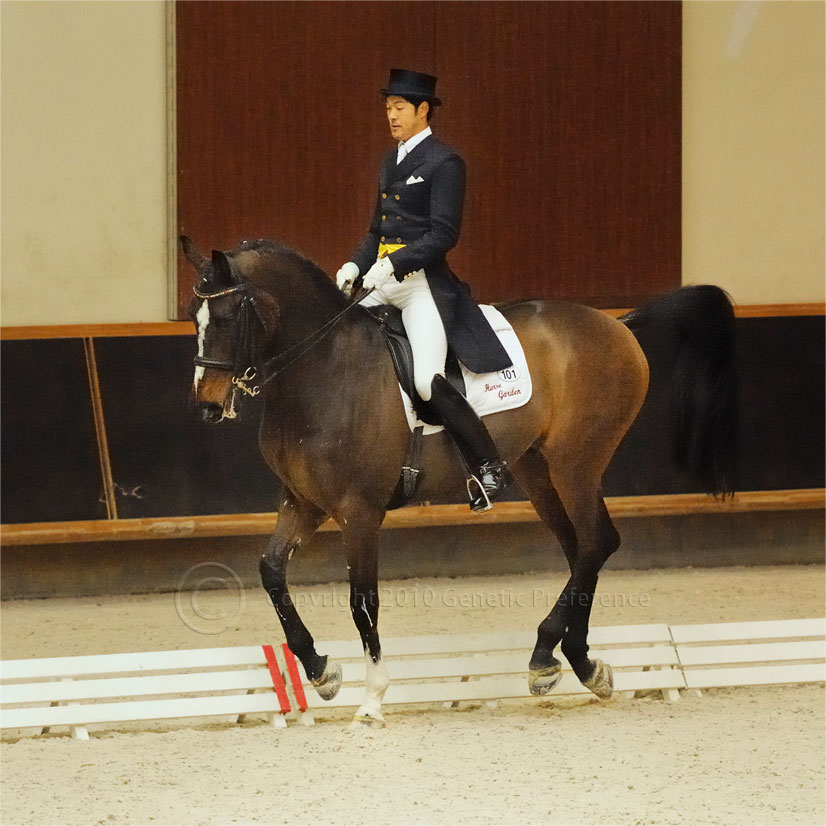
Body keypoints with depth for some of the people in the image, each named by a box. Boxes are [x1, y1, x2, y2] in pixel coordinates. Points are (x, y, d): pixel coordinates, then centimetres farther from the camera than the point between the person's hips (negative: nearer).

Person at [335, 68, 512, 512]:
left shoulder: (444, 162, -7)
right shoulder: (390, 162, 18)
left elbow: (443, 234, -14)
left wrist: (395, 264, -22)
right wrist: (356, 265, 6)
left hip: (424, 283, -9)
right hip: (384, 285, 9)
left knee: (428, 381, -21)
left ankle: (488, 465, -7)